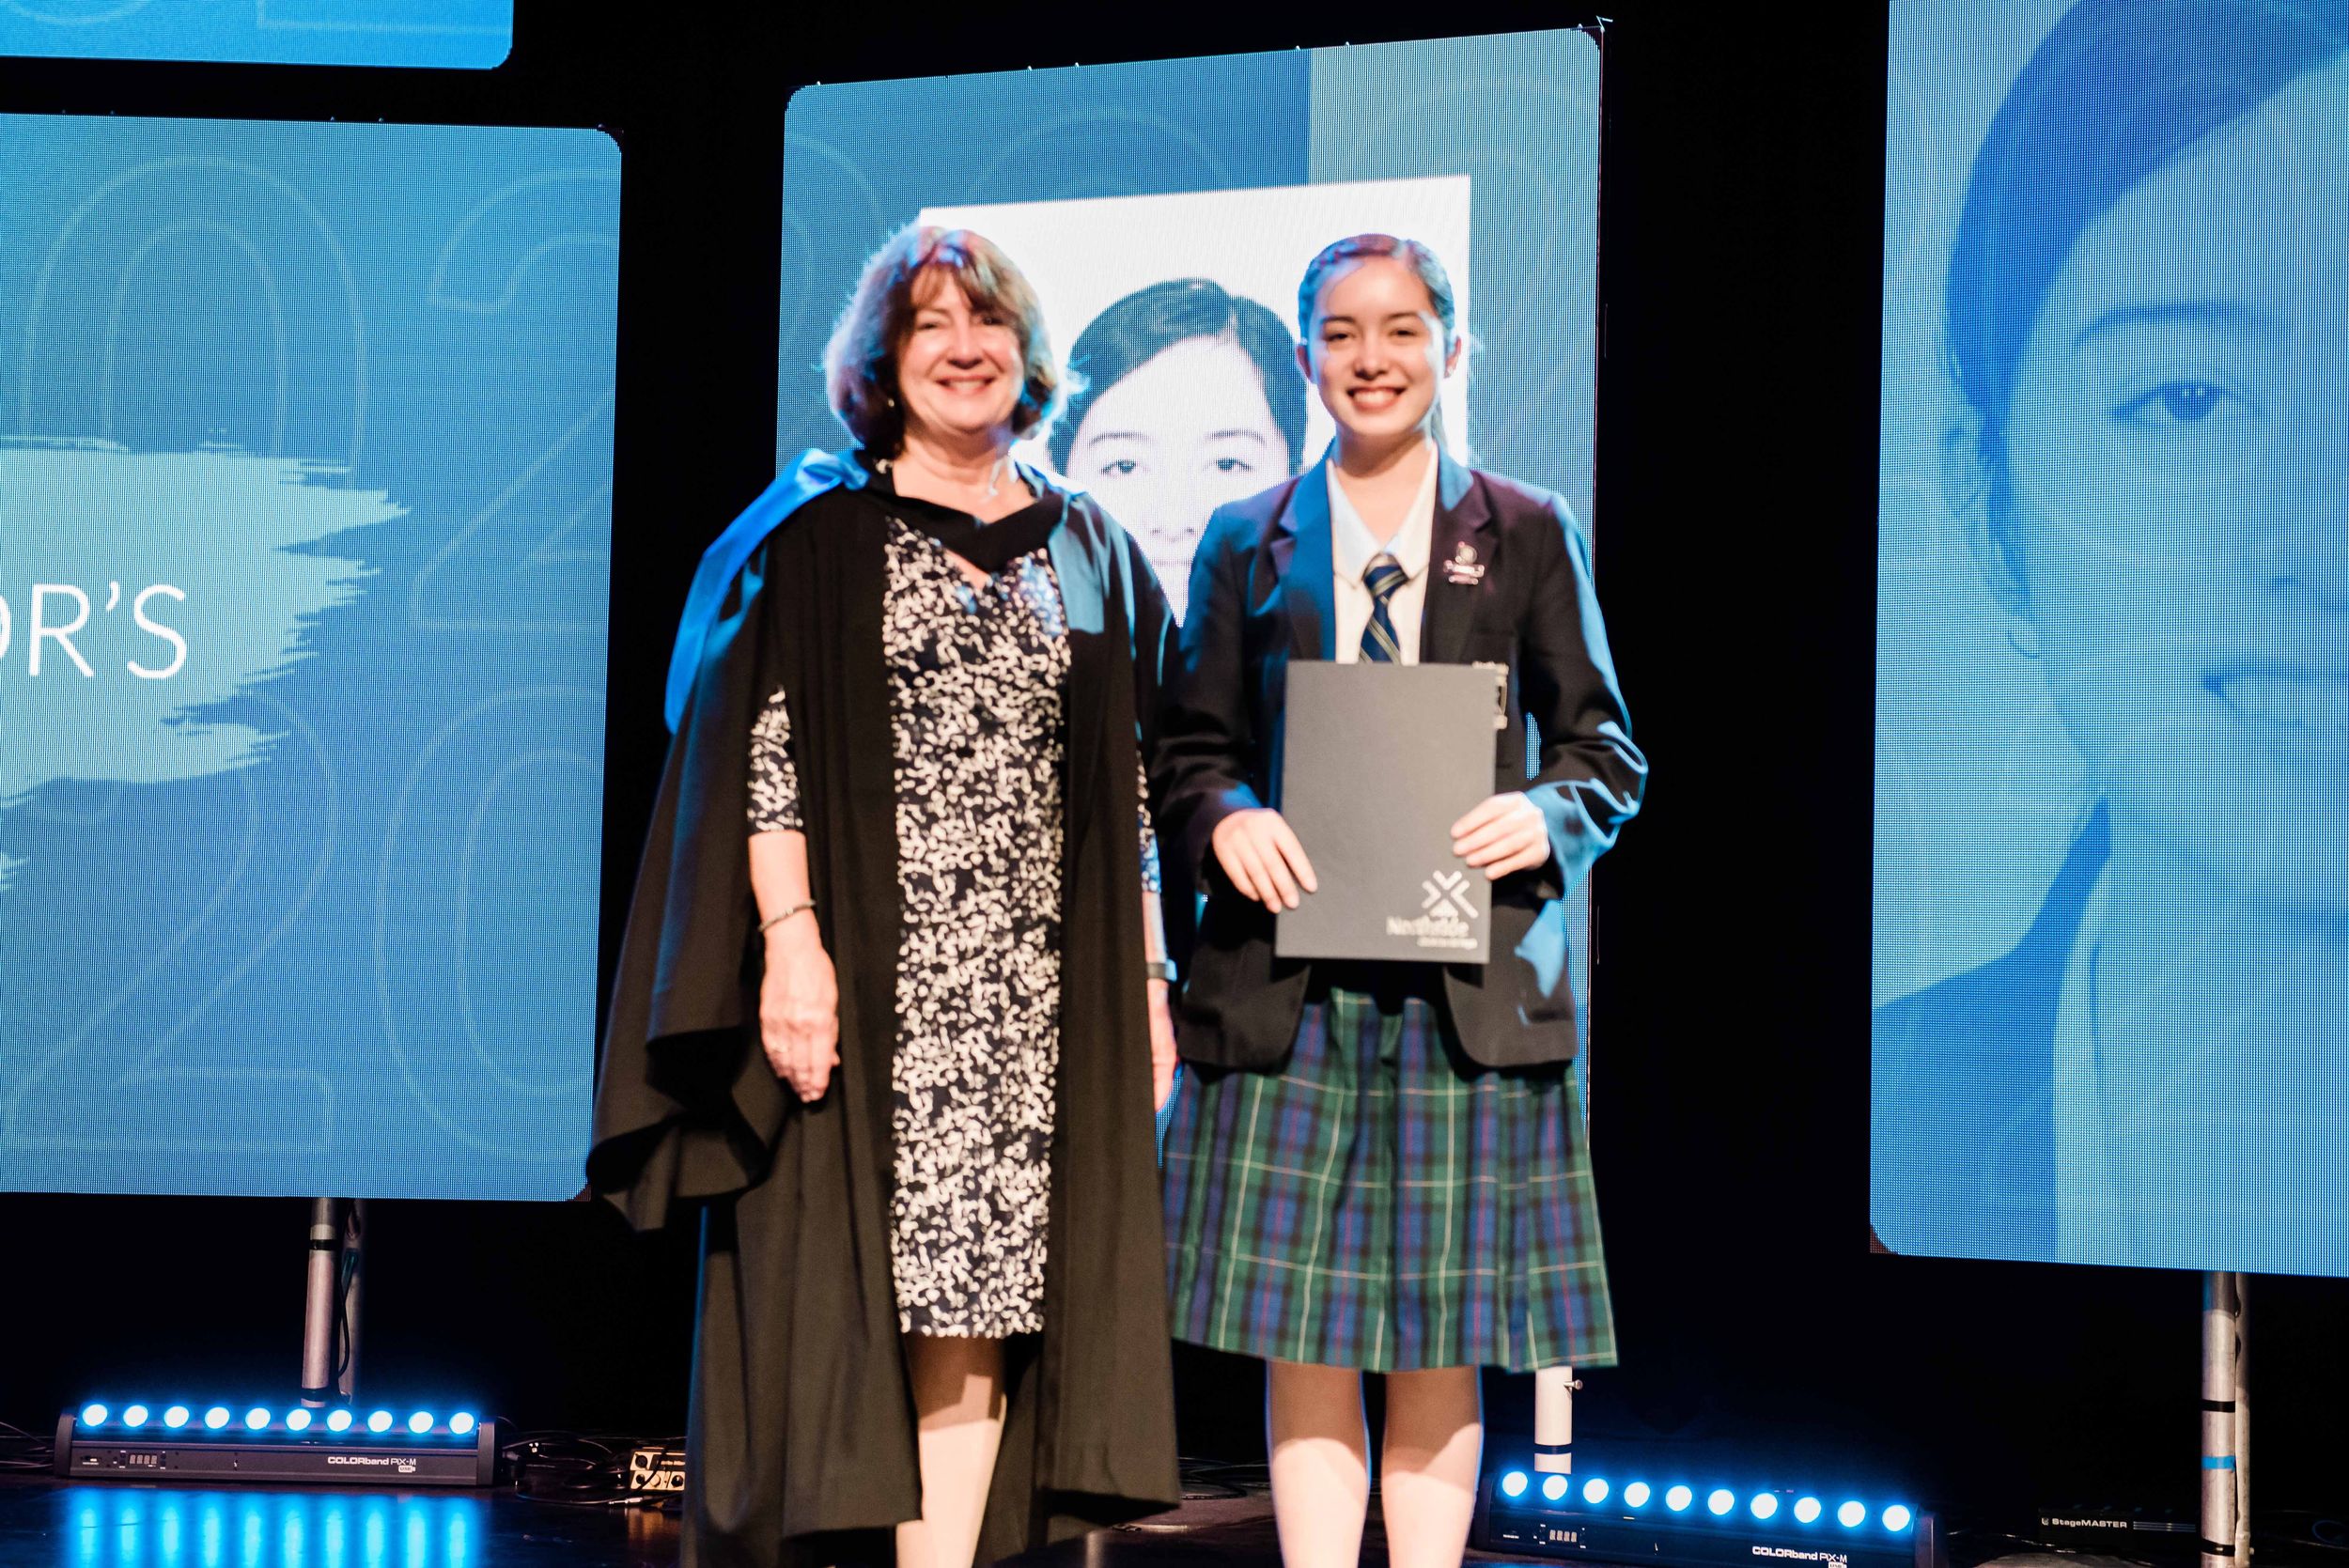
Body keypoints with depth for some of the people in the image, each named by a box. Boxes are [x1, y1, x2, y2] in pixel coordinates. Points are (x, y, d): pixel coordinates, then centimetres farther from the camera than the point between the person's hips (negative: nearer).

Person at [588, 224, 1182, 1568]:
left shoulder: (1091, 555, 15)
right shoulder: (815, 535, 5)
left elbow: (1132, 790, 15)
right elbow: (762, 750, -3)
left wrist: (1146, 976, 9)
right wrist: (790, 937, -14)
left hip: (1037, 993, 3)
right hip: (866, 979, -3)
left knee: (978, 1300, -1)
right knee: (846, 1296, -4)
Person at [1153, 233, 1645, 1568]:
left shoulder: (1529, 535, 9)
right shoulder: (1247, 544, 12)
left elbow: (1606, 746, 9)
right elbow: (1190, 750, 11)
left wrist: (1550, 815, -13)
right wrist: (1227, 819, -11)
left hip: (1471, 989, -1)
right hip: (1289, 987, 1)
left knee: (1446, 1349, 3)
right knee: (1303, 1345, 1)